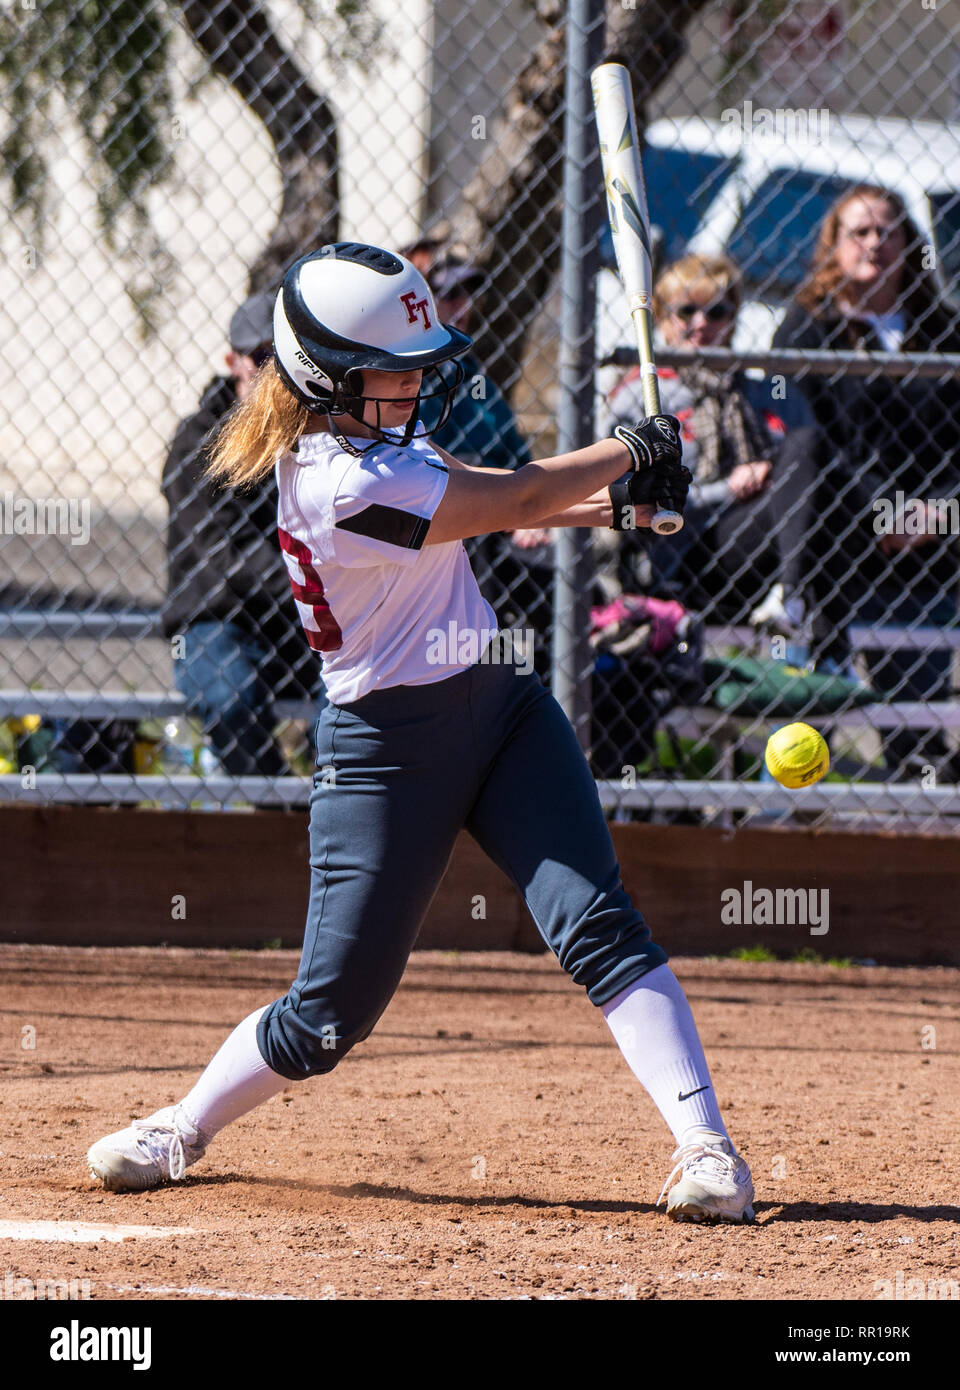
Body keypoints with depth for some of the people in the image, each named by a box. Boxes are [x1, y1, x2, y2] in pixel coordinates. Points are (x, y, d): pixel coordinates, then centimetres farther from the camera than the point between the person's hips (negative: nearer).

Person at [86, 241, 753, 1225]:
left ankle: (705, 1146, -16)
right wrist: (631, 453, -2)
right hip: (387, 750, -8)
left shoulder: (365, 436, 3)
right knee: (332, 1012, 1)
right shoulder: (343, 483, -25)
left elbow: (492, 497, 14)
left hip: (498, 704, 8)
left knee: (597, 926, -10)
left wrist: (608, 504, -5)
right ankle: (184, 1128, 25)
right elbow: (516, 501, -18)